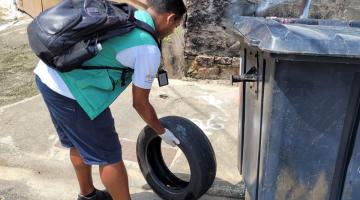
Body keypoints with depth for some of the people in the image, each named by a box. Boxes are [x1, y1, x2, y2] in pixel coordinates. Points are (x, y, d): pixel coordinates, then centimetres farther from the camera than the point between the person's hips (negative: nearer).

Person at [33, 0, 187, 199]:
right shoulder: (149, 49, -10)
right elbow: (140, 103, -1)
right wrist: (162, 132, 15)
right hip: (70, 90, -9)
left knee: (79, 143, 26)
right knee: (108, 156, 7)